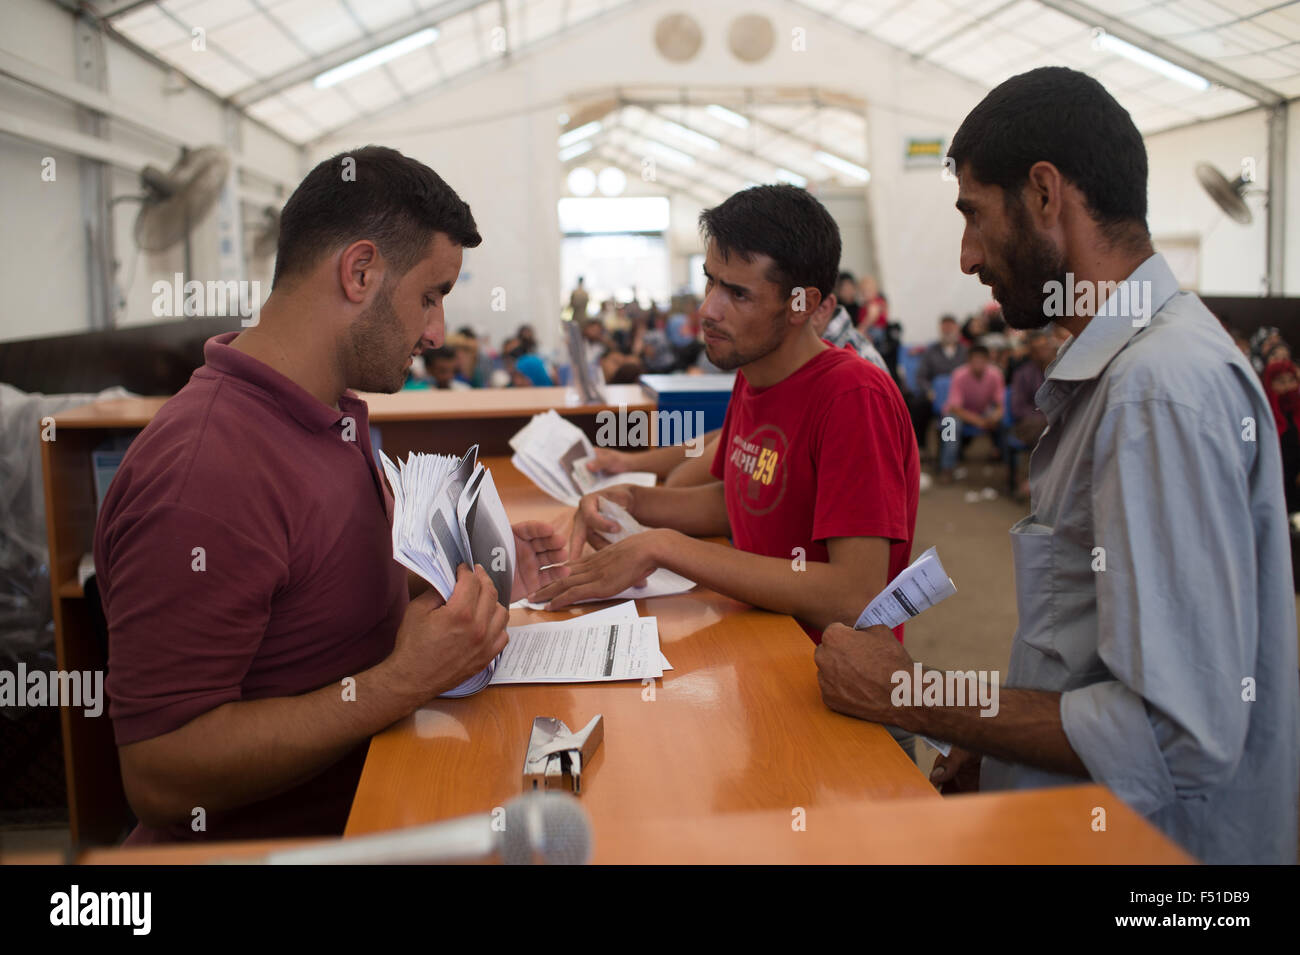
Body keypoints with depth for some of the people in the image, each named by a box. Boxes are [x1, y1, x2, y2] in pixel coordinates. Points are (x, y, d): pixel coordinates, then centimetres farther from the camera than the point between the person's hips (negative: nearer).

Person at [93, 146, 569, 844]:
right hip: (269, 842, -9)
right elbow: (160, 778, -24)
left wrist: (472, 577, 6)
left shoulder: (330, 416, 9)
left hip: (356, 802, 9)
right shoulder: (205, 474, -24)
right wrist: (405, 682, -25)